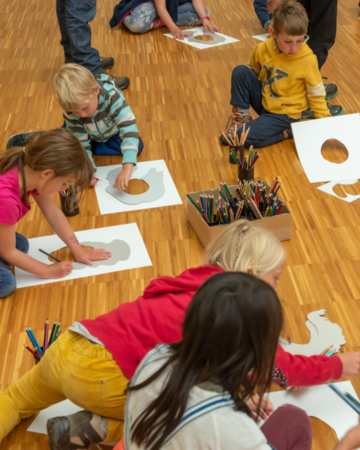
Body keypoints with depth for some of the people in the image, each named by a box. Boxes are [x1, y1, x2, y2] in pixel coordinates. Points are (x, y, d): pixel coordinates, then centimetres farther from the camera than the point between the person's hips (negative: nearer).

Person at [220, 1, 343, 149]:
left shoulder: (308, 60, -19)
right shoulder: (262, 49, -12)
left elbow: (316, 95, -9)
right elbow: (251, 72, 8)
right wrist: (239, 101, 7)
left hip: (284, 113, -4)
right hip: (263, 101, 4)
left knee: (244, 137, -25)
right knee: (240, 71, -16)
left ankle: (287, 132, -4)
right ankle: (242, 115, -3)